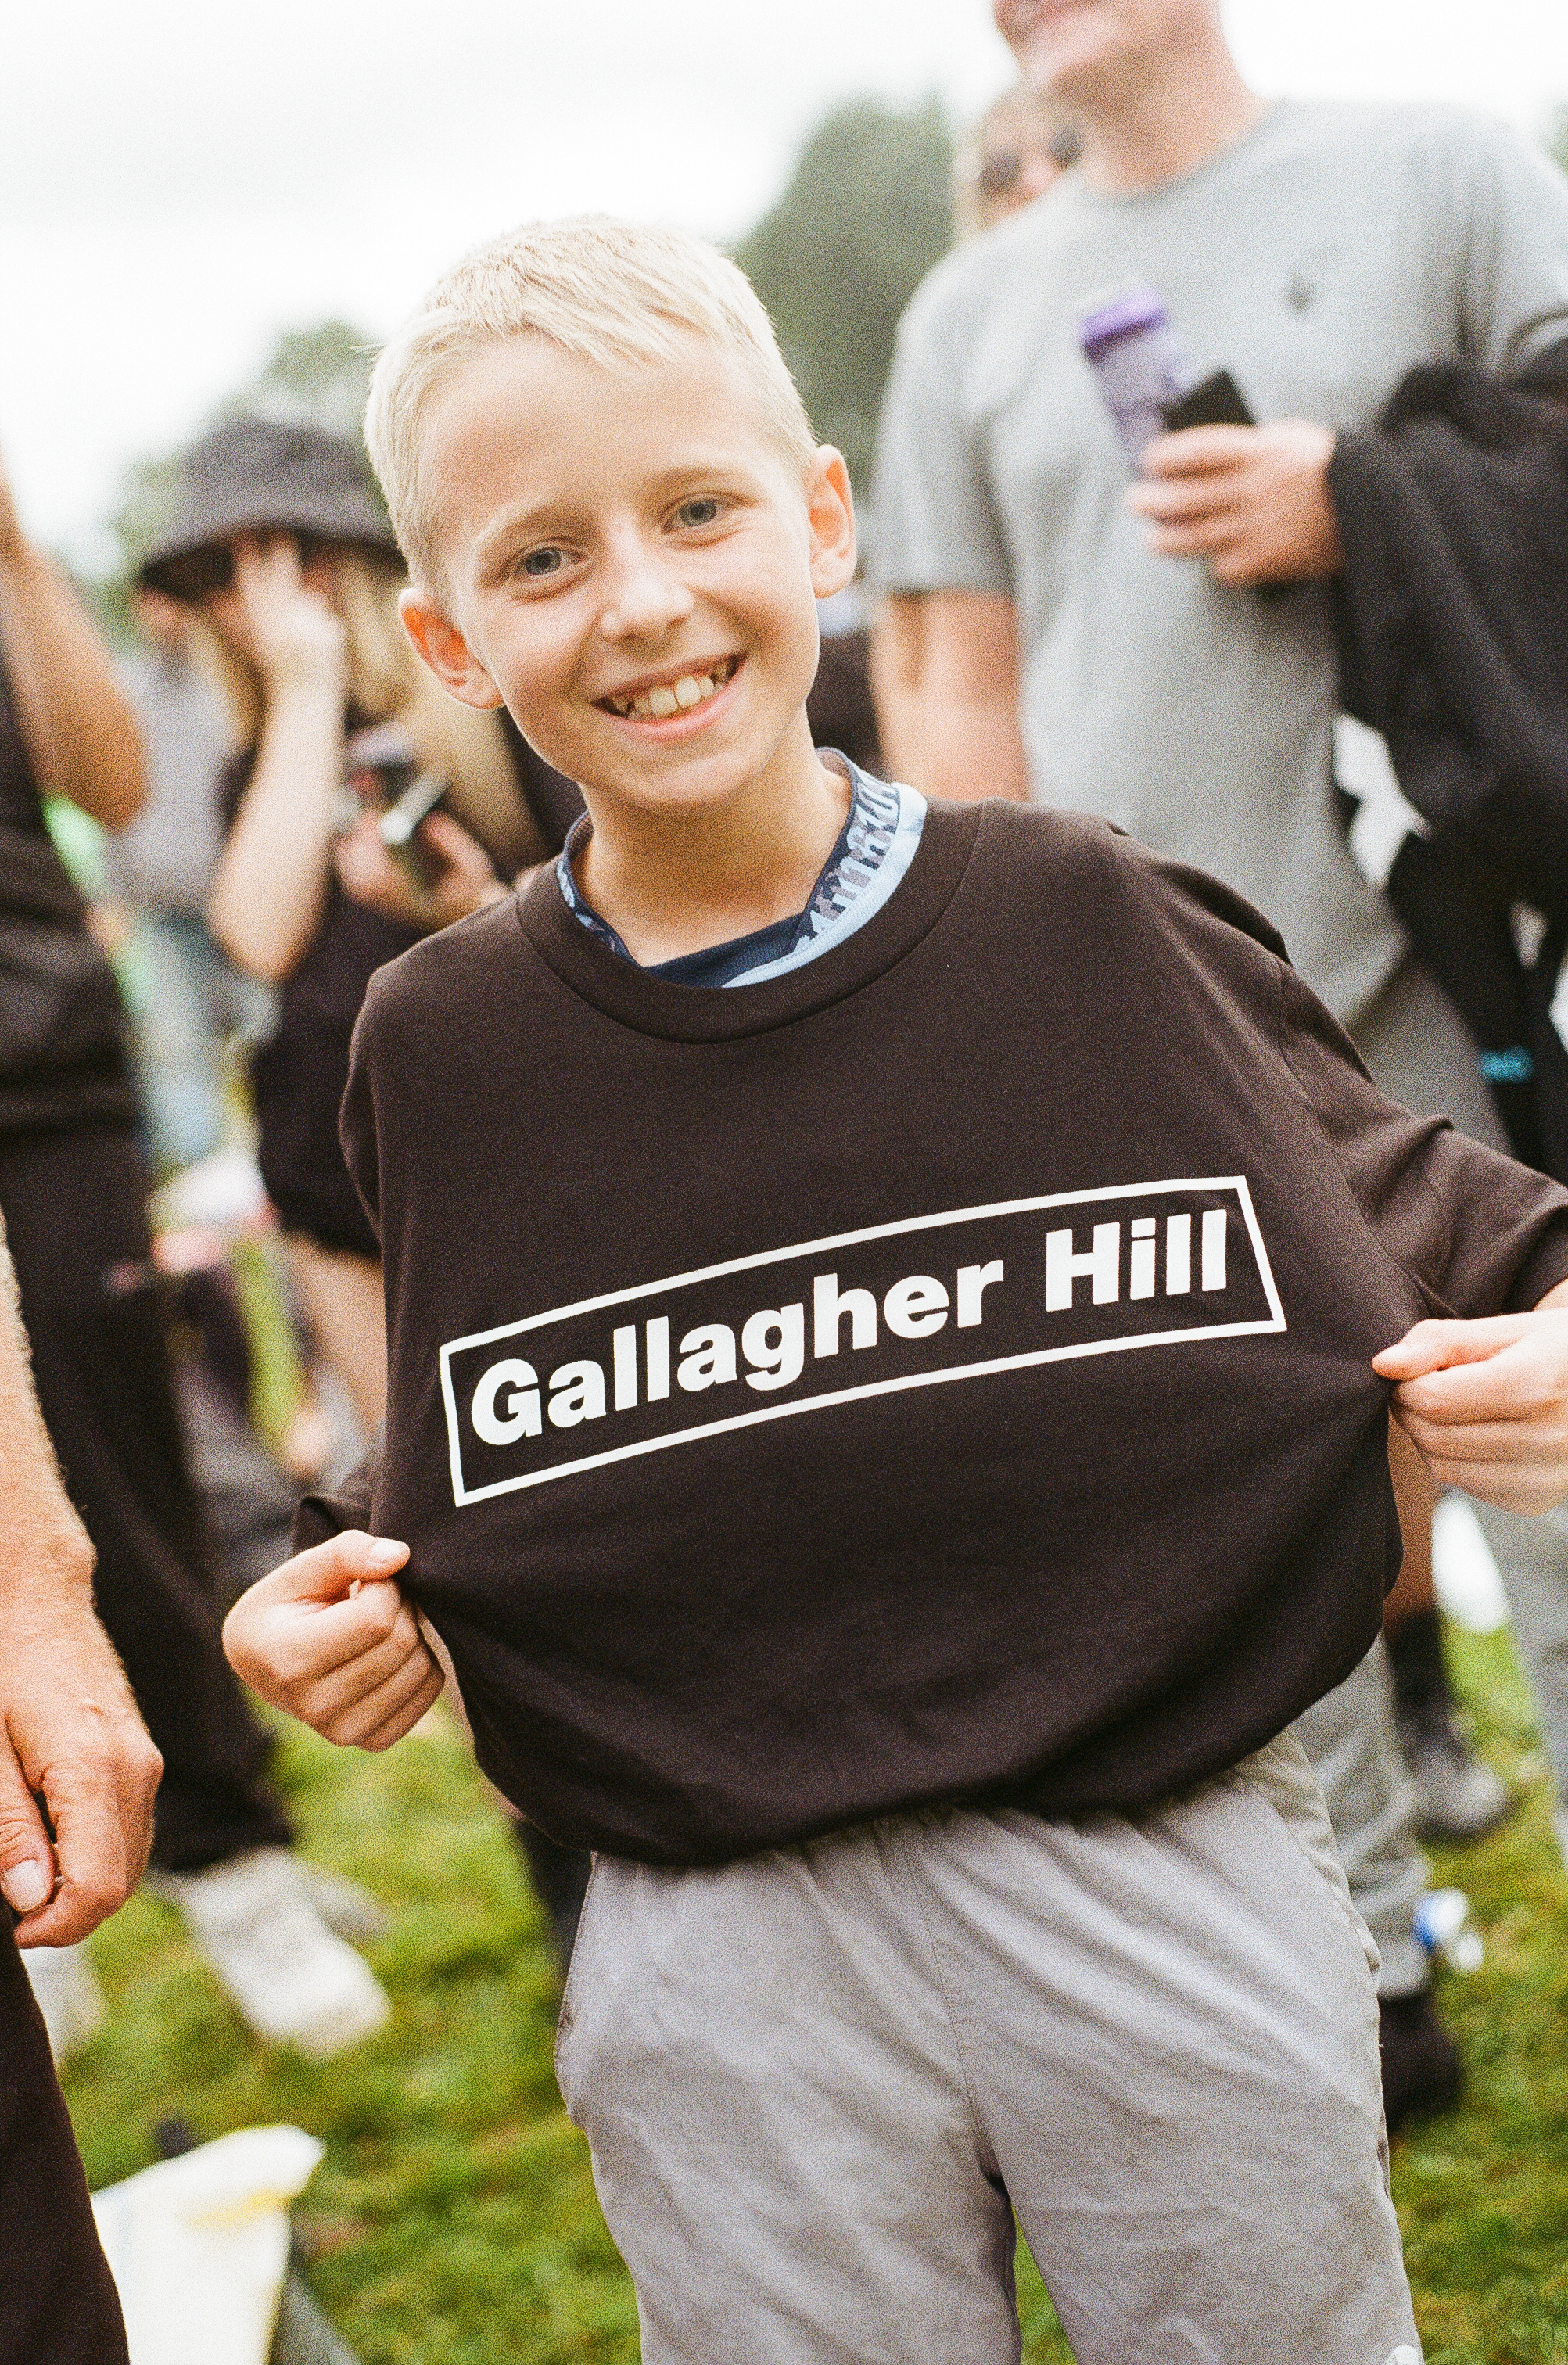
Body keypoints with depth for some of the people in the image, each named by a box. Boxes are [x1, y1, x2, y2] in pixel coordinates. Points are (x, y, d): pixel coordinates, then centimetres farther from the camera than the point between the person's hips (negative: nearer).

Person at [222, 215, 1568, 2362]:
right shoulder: (444, 1050, -1)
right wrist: (347, 1600, -8)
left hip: (1169, 1896, 0)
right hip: (726, 1986, 1)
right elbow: (457, 1486, 10)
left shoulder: (1089, 931, -5)